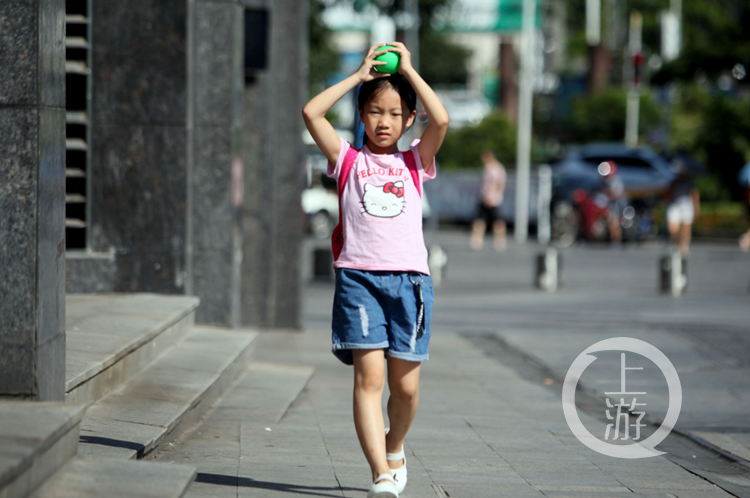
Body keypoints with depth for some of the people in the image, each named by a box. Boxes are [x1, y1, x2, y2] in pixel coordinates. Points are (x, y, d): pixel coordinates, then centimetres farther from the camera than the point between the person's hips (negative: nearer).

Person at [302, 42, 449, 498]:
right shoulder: (348, 160, 11)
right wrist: (360, 76, 5)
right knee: (369, 377, -13)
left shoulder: (415, 161, 13)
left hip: (409, 277, 1)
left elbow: (442, 120, -4)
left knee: (406, 384, 3)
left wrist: (409, 71, 2)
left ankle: (394, 448, 32)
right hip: (359, 277, -1)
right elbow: (311, 113, 0)